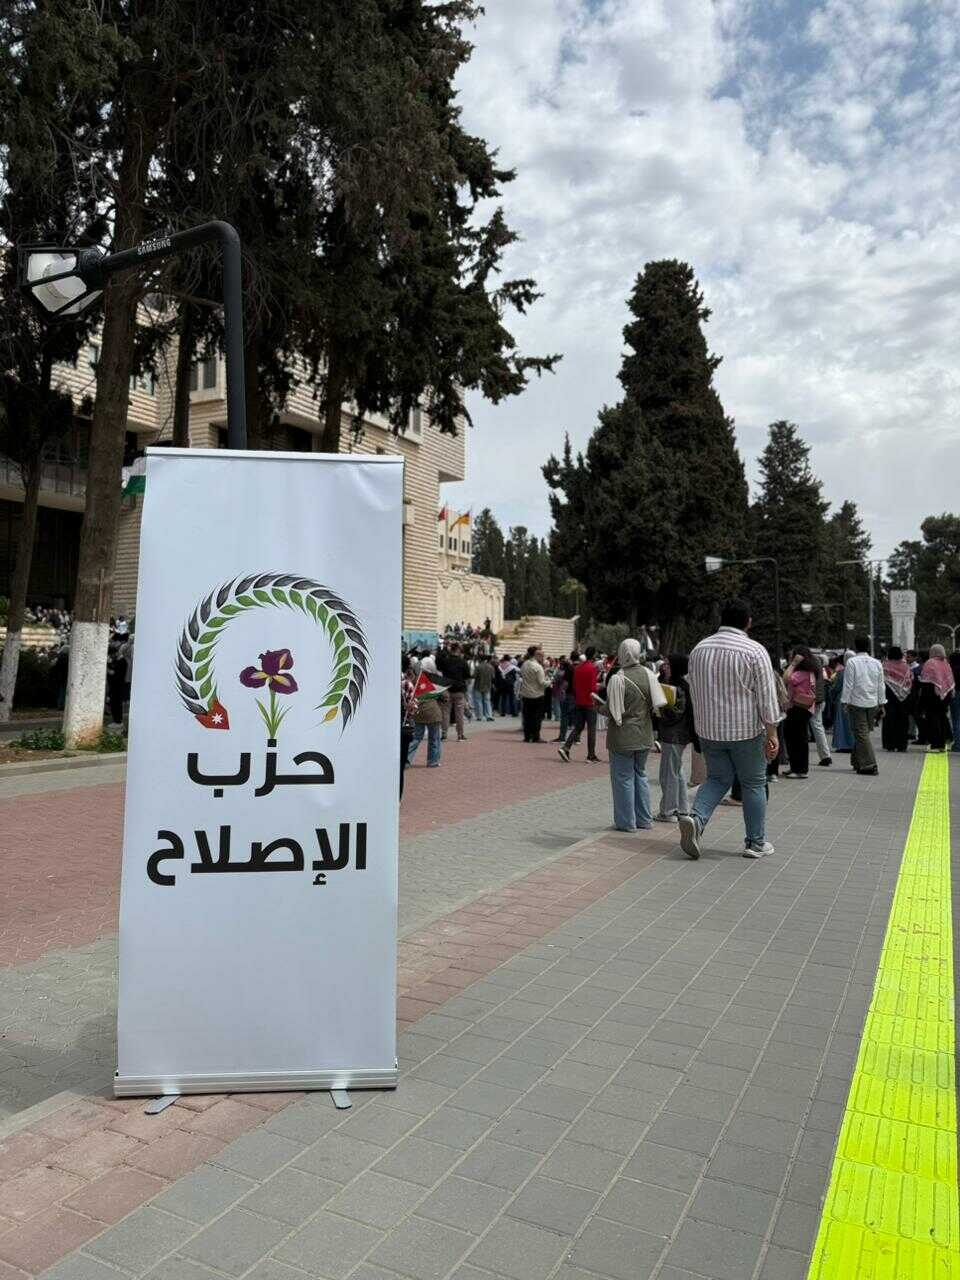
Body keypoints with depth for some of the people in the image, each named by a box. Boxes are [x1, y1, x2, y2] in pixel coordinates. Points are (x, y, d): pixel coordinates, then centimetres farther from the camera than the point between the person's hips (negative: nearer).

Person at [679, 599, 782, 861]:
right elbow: (767, 697, -12)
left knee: (718, 778, 17)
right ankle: (756, 842, 19)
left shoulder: (699, 649, 3)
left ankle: (696, 817, -7)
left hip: (708, 729, 4)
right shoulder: (754, 651, -11)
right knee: (753, 784, 11)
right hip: (746, 731, -4)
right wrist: (771, 734, -6)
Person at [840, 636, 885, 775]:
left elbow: (848, 684, -10)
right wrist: (881, 705, 15)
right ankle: (857, 762, 24)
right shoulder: (876, 663, 7)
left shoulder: (851, 662, -8)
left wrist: (845, 702, -5)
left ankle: (869, 765, -8)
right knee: (863, 732, 15)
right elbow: (881, 686, 10)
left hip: (857, 702, -5)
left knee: (861, 734, -3)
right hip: (873, 703, 5)